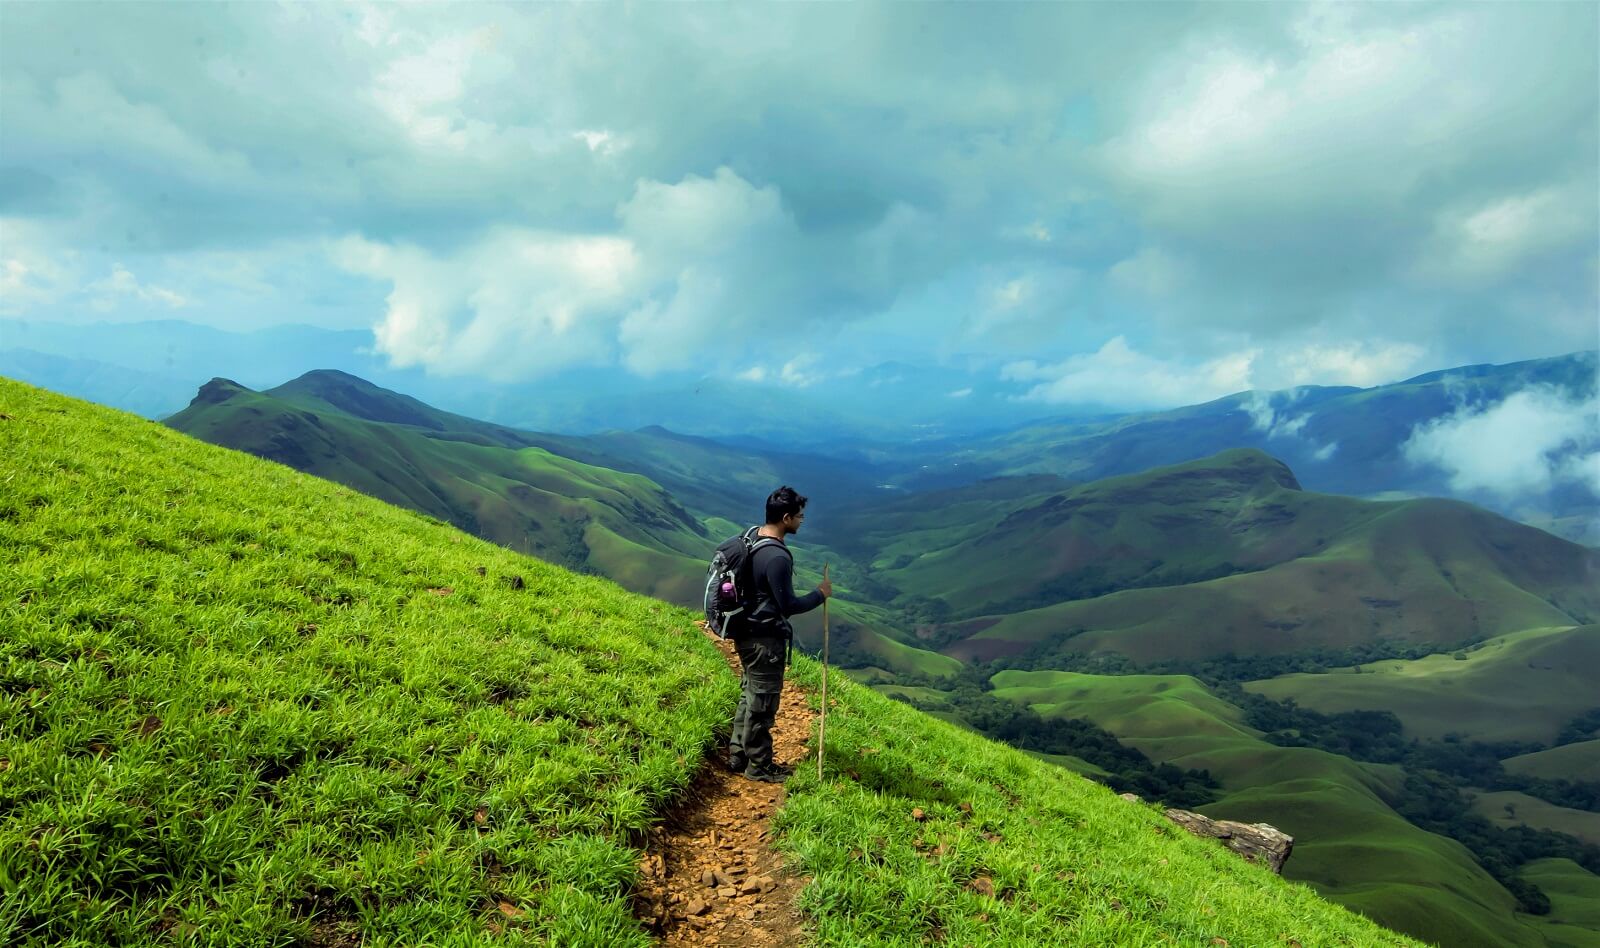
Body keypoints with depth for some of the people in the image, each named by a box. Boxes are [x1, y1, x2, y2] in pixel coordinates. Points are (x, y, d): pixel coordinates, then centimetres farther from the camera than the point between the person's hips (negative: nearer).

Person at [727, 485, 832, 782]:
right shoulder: (777, 557, -27)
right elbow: (789, 605, -22)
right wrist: (820, 594, -7)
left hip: (746, 632, 10)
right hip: (765, 639, -10)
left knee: (750, 696, 21)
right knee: (762, 703, 5)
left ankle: (738, 756, 32)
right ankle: (759, 766, 19)